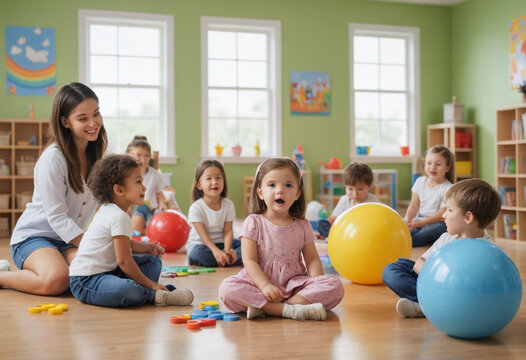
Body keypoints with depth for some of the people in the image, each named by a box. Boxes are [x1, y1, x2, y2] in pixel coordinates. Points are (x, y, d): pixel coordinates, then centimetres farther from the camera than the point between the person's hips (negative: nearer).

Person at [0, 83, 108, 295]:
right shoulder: (53, 158, -19)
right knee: (56, 280, -33)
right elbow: (57, 217, -20)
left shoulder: (97, 155, 3)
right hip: (32, 236, -5)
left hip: (69, 240, 6)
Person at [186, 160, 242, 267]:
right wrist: (216, 251, -36)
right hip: (200, 244, -3)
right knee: (197, 253, -38)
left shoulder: (228, 204, -2)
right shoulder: (196, 207, -12)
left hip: (221, 243, 4)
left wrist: (227, 250, -29)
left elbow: (227, 231, -9)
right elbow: (203, 234, -19)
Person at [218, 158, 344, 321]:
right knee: (227, 288, -30)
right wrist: (265, 286, -24)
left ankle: (263, 308, -28)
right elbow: (249, 261, -8)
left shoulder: (302, 226, 9)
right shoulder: (254, 223, 0)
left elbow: (312, 260, 6)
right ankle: (291, 310, -34)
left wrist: (317, 285, -15)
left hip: (294, 284, 3)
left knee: (335, 287, -21)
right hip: (259, 282, -2)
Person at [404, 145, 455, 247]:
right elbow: (414, 205, 8)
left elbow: (442, 214, -16)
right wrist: (407, 219, -14)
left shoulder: (447, 188, -11)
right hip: (420, 219, 6)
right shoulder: (420, 181, 7)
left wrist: (420, 223, -25)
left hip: (438, 223, -6)